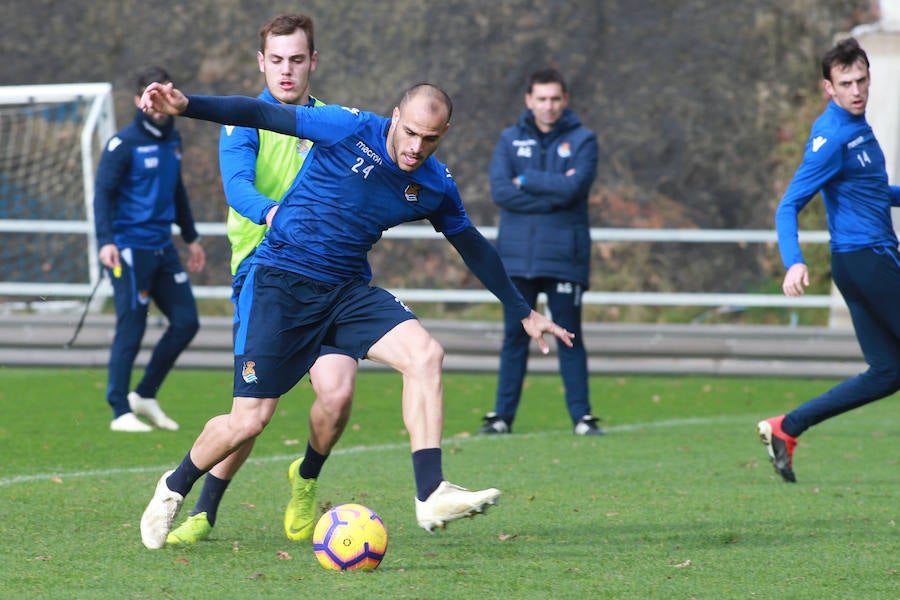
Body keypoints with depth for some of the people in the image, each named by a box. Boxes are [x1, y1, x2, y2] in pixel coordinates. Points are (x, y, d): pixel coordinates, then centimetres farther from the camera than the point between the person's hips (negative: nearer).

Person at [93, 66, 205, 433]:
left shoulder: (172, 140, 13)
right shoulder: (124, 143, -9)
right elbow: (103, 193, -13)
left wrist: (191, 238, 28)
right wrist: (105, 241, -25)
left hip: (162, 247, 7)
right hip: (130, 248, -7)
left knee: (186, 322, 4)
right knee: (131, 330, -6)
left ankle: (145, 395, 16)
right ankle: (121, 413, 1)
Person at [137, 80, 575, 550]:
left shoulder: (436, 186, 2)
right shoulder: (350, 130, -13)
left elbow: (473, 247, 18)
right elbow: (263, 116, -13)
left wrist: (525, 312, 23)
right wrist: (186, 106, -23)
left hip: (348, 291, 5)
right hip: (280, 282, -5)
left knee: (424, 353, -22)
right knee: (248, 422, -8)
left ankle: (430, 494, -24)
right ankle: (174, 488, 22)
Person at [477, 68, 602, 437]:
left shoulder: (582, 140, 3)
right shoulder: (510, 140, 8)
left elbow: (575, 187, -14)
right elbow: (500, 191, -6)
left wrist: (525, 181, -7)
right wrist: (553, 193, -11)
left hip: (564, 257, -2)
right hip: (516, 255, 2)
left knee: (570, 338, 0)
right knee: (514, 337, 4)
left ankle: (582, 416, 3)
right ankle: (503, 415, 8)